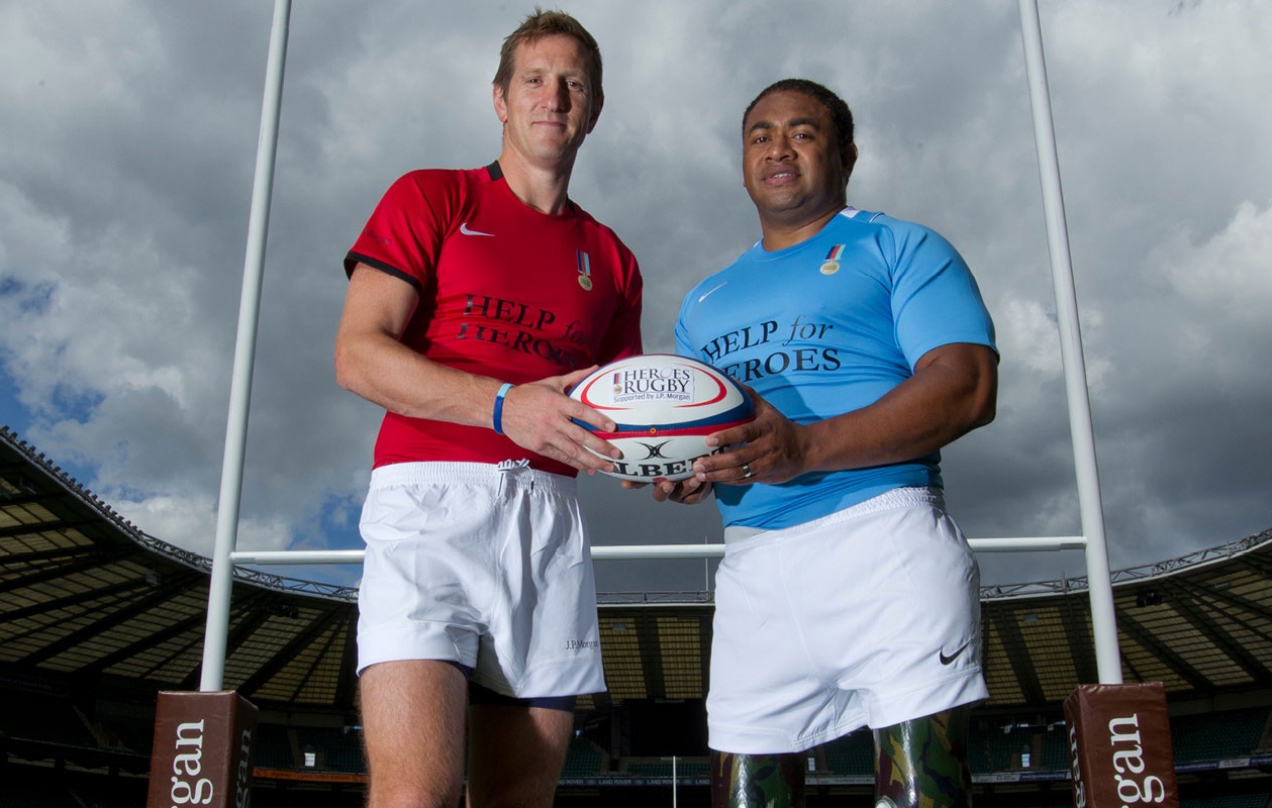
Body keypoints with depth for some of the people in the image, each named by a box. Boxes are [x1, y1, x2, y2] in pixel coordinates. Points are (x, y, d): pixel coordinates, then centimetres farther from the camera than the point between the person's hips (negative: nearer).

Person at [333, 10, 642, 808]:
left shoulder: (611, 259, 21)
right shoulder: (431, 198, 11)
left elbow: (622, 414, 21)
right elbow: (358, 354, -2)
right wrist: (504, 405, -16)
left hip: (550, 516, 4)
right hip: (432, 499, -3)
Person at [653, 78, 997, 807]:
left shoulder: (901, 249, 7)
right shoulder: (706, 302, 24)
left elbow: (967, 387, -7)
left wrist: (807, 447, -19)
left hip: (882, 535, -4)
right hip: (754, 562, 5)